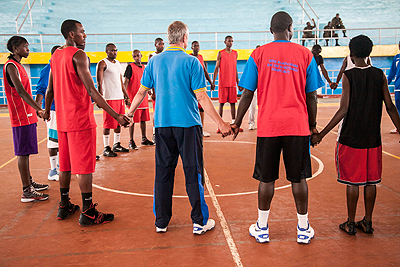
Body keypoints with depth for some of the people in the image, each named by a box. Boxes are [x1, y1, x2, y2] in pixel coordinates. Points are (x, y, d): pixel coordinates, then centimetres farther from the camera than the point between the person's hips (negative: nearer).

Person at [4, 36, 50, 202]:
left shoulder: (18, 65, 18)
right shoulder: (11, 65, -12)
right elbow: (20, 91, -25)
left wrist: (35, 110, 21)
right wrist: (38, 109, -34)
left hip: (27, 116, 10)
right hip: (21, 117, -10)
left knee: (26, 152, 16)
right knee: (23, 153, -6)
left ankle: (30, 183, 28)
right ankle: (27, 192, -1)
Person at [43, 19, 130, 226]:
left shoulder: (55, 56, 13)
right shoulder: (78, 55, -13)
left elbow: (50, 90, 19)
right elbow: (91, 91, -21)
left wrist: (47, 111, 36)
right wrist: (116, 116, -24)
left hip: (62, 120, 8)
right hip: (80, 119, -8)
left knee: (66, 164, 16)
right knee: (84, 166, -3)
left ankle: (64, 207, 27)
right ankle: (87, 213, 3)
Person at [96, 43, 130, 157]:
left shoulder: (118, 63, 18)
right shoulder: (102, 63, -5)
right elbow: (99, 83, -13)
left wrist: (126, 96, 18)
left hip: (120, 97, 7)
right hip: (109, 98, -7)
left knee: (119, 122, 11)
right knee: (108, 124, -4)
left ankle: (117, 145, 22)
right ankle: (106, 148, 3)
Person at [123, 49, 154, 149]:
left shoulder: (144, 67, 14)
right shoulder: (130, 67, -5)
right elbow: (126, 82, -9)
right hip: (133, 98, -6)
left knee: (143, 119, 11)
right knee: (133, 120, -3)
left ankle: (144, 139, 21)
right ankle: (131, 141, 5)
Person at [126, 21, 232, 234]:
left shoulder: (154, 61, 7)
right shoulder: (191, 62, -5)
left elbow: (141, 92, 12)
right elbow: (201, 98, -9)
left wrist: (128, 113, 26)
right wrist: (220, 123, -5)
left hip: (162, 124, 4)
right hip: (188, 124, -4)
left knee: (163, 172, 11)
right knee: (193, 173, 4)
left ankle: (161, 222, 20)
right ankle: (200, 222, 12)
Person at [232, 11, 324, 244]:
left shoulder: (258, 55, 1)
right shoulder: (305, 55, 3)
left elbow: (247, 94, -1)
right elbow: (312, 96, 3)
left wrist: (237, 123, 9)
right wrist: (312, 125, 13)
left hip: (268, 126, 0)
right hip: (298, 126, 1)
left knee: (267, 179, 8)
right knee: (298, 178, 10)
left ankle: (262, 229, 20)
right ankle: (303, 229, 22)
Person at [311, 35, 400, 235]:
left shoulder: (348, 76, -9)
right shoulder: (380, 75, 3)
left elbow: (343, 110, -15)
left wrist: (321, 134, -14)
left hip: (350, 138, -4)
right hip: (373, 138, 4)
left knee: (352, 181, 5)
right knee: (370, 181, 13)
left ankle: (350, 223, 16)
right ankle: (367, 222, 23)